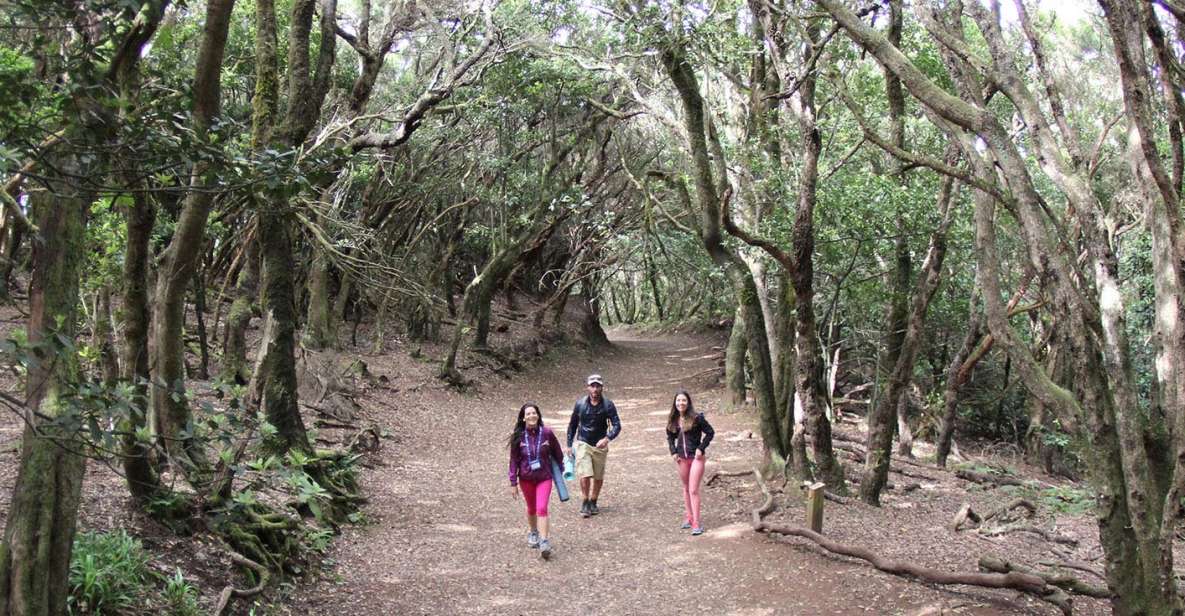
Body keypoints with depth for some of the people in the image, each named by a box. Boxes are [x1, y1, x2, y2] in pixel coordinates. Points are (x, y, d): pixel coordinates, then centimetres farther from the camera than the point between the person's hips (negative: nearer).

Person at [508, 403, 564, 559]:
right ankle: (533, 533, 43)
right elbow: (514, 460, -3)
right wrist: (513, 483, -3)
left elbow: (557, 453, 4)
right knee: (531, 508, 19)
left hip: (544, 478, -2)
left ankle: (544, 542, -14)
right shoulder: (518, 436, -9)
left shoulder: (547, 433, -11)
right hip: (526, 479, 2)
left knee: (542, 509, -15)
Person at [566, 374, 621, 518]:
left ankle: (593, 503, 30)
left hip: (600, 445, 1)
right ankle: (585, 504, 4)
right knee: (585, 475, -13)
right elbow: (572, 424, 8)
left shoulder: (608, 405, -8)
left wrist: (607, 439, -30)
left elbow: (617, 425, -13)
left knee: (598, 477, 11)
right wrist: (569, 444, 8)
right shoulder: (580, 404, -4)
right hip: (583, 443, -1)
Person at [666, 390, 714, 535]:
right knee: (686, 488, 15)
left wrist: (701, 448, -13)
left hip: (696, 457, -6)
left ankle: (696, 523, -7)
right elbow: (670, 437, 18)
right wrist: (673, 452, 5)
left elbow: (710, 432, -7)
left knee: (693, 490, -9)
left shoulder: (696, 418, -13)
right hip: (682, 458, 6)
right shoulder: (673, 420, 3)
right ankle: (688, 517, 27)